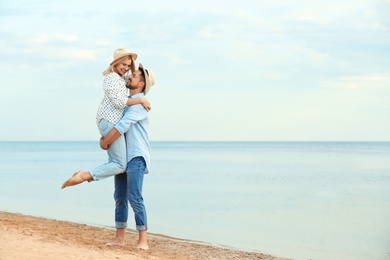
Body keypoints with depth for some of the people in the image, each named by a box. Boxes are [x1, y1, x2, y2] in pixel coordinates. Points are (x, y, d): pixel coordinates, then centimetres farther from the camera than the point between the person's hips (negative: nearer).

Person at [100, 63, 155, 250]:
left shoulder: (140, 102, -11)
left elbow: (123, 126, -20)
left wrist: (106, 142, -11)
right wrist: (103, 138, 4)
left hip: (136, 157, -9)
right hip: (122, 156, 9)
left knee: (134, 197, -13)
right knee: (120, 197, 7)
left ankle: (143, 240, -10)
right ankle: (119, 237, 12)